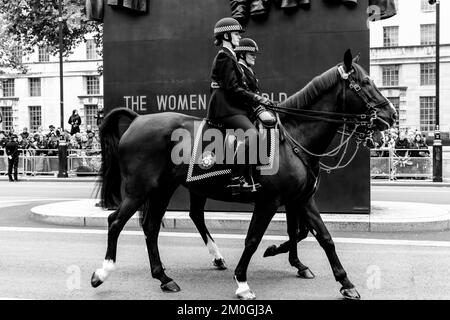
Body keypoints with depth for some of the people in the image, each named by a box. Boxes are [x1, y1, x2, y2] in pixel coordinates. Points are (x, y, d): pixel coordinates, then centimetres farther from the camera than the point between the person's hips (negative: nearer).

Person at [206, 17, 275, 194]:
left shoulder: (228, 56, 23)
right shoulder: (225, 58, -9)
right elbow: (233, 89, -17)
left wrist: (257, 99, 15)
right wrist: (257, 99, -15)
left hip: (232, 106, 11)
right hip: (226, 108, -11)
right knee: (250, 132, -29)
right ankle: (237, 179, -32)